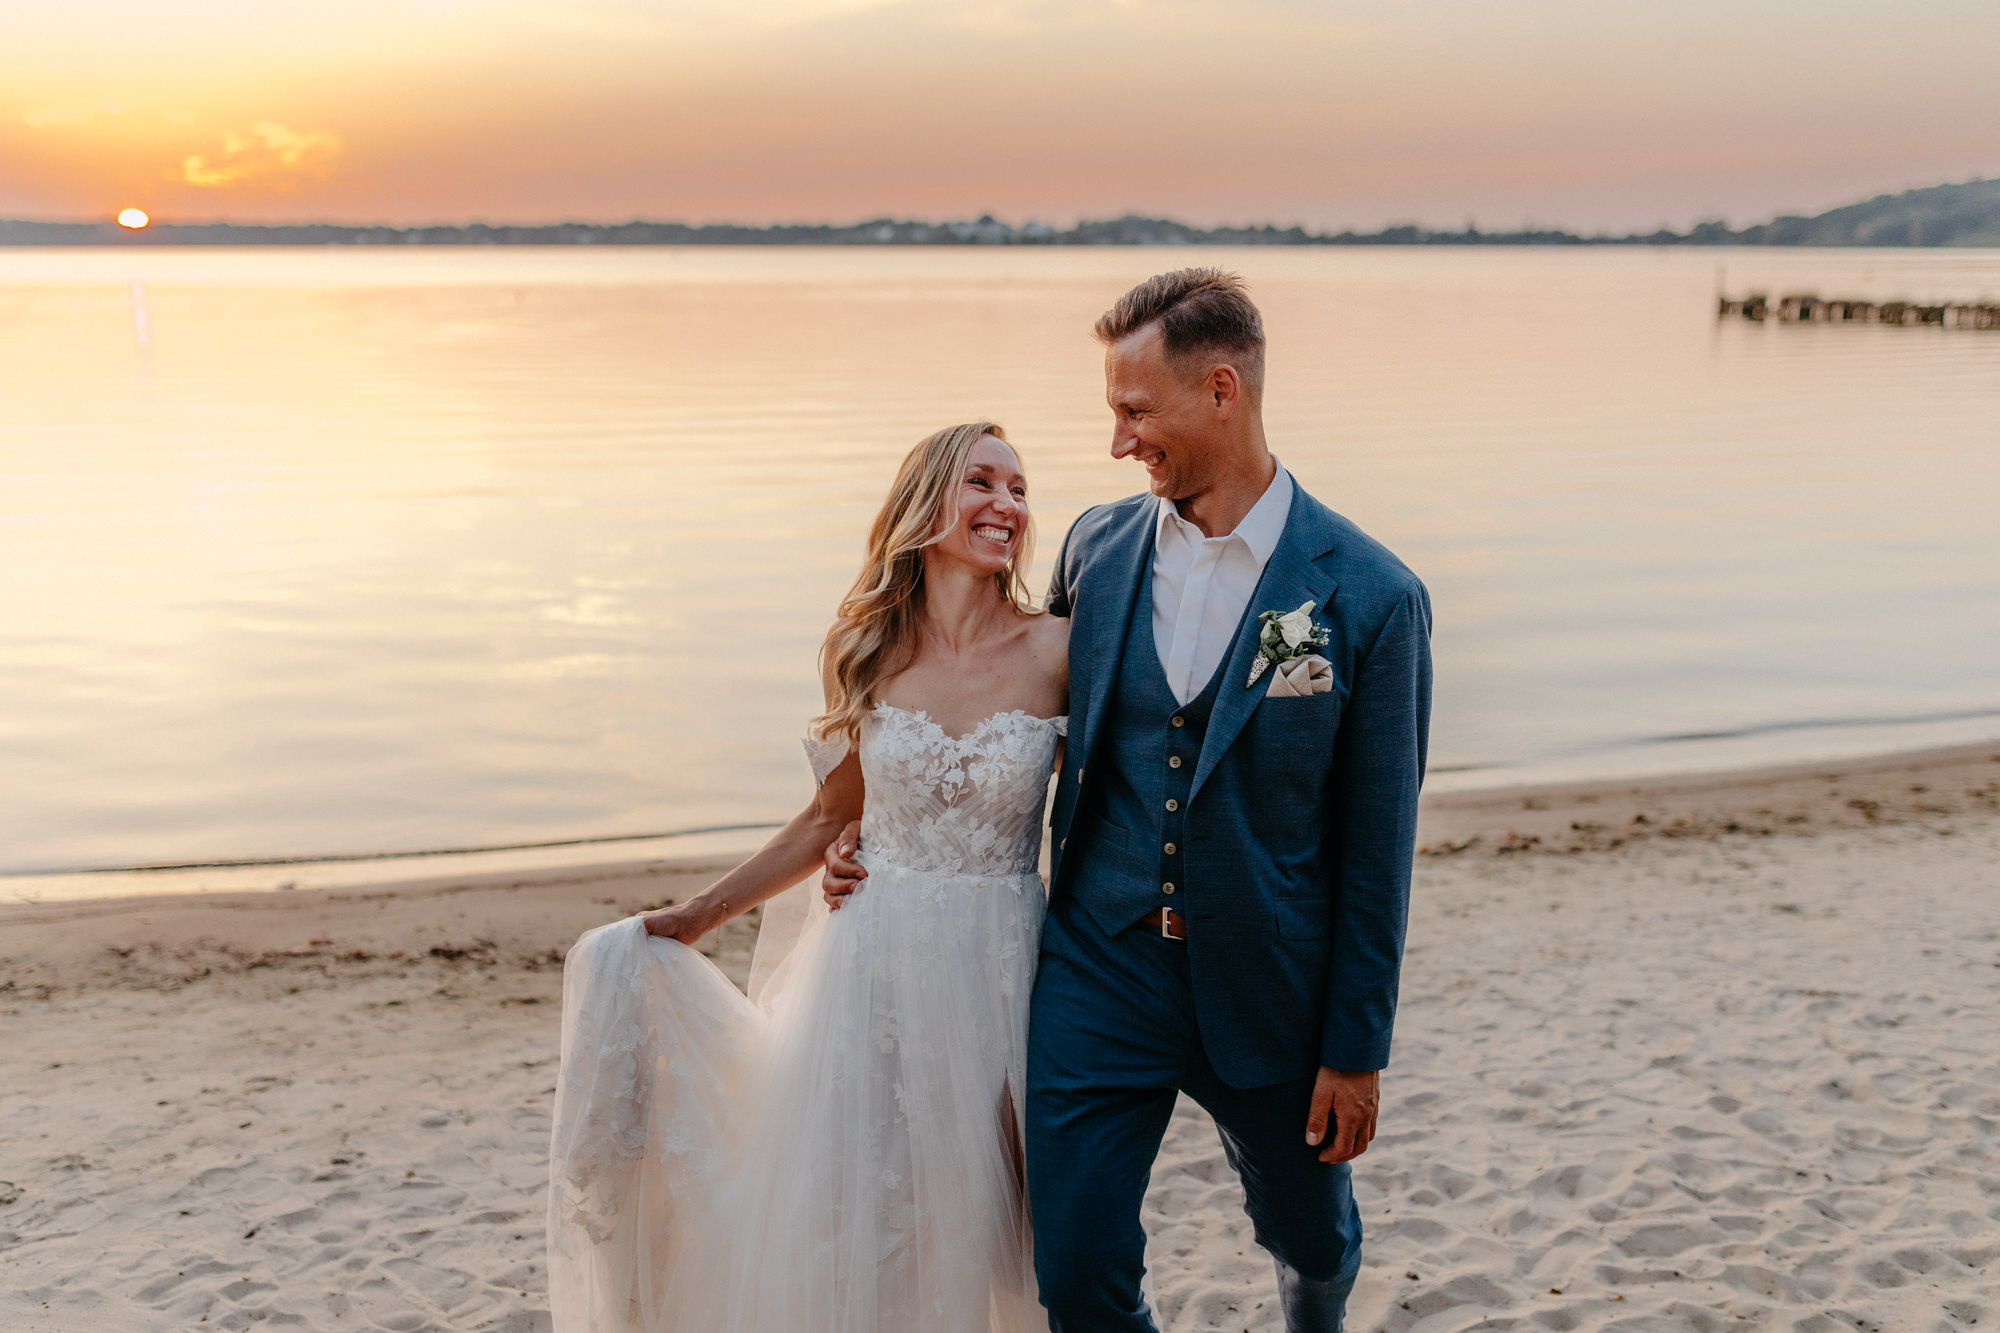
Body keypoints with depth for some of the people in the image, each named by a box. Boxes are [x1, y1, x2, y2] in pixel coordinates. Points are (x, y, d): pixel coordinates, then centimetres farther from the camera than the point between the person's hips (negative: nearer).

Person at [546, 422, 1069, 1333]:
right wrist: (700, 915, 11)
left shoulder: (1058, 651, -6)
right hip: (873, 967, 1)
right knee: (846, 1223, 8)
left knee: (971, 1232, 9)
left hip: (998, 976, -1)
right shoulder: (866, 654, 0)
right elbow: (833, 816, 11)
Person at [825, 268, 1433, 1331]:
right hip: (1098, 970, 2)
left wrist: (1355, 1049, -5)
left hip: (1266, 992, -2)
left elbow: (1376, 843, -8)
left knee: (1311, 1240, 20)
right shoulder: (1096, 547, -1)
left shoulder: (1370, 596, -13)